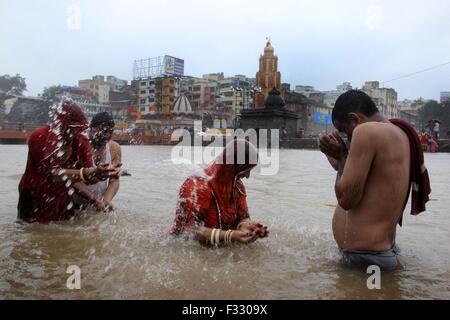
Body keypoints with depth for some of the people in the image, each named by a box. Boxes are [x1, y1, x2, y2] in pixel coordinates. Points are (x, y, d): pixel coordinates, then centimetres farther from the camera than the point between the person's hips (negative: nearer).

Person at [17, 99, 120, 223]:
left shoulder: (81, 142, -10)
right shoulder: (39, 137, -22)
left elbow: (88, 179, -16)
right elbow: (52, 173, -32)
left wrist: (100, 174, -39)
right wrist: (88, 172, -43)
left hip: (62, 201, 4)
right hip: (33, 200, -3)